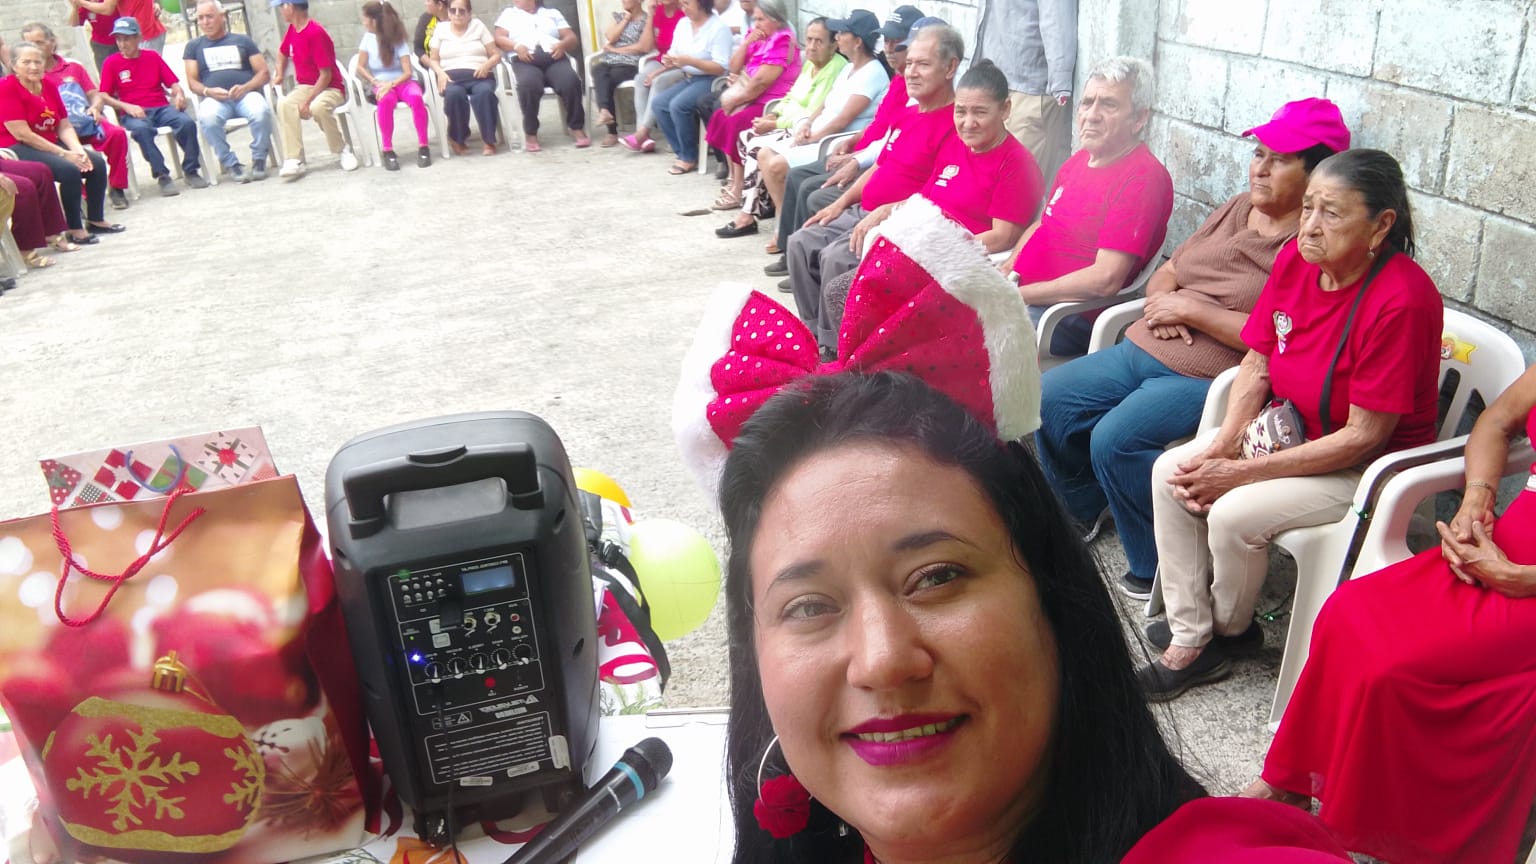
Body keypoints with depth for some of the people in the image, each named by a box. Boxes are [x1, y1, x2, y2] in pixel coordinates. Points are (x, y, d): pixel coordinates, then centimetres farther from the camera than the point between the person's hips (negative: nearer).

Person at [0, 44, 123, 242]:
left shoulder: (48, 86, 8)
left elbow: (64, 127, 6)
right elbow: (22, 134, -19)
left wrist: (77, 150, -14)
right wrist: (63, 154, -21)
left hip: (50, 145, 8)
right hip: (17, 150, -8)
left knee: (97, 162, -4)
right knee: (69, 170, -28)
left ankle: (96, 219, 7)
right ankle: (75, 229, -18)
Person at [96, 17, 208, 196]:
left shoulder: (153, 57, 15)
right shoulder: (112, 62, 9)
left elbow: (173, 83, 13)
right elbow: (103, 96, 3)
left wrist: (179, 95, -10)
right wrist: (127, 106, -13)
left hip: (162, 108, 2)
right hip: (133, 114, -2)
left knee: (187, 122, -30)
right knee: (141, 129, -39)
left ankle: (190, 170, -13)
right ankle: (162, 175, -30)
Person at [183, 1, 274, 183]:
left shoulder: (242, 40, 20)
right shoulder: (194, 46, 22)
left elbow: (264, 73, 10)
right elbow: (192, 82, 14)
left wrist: (245, 87, -10)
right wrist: (208, 91, -10)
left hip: (246, 94, 0)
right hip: (215, 98, 1)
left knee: (261, 112, -37)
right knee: (207, 117, -37)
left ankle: (259, 160, -15)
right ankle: (231, 164, -21)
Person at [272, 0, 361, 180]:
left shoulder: (316, 33, -19)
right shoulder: (292, 30, 6)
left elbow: (326, 75, -20)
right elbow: (283, 53, 29)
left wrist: (308, 101, -22)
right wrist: (279, 75, 14)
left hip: (330, 88, -7)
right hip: (304, 87, 7)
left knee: (318, 107, -39)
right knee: (284, 104, -24)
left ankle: (343, 150, -13)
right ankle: (294, 160, -28)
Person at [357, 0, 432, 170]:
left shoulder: (398, 40, -3)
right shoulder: (368, 37, 5)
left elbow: (407, 72, -11)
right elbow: (360, 68, 3)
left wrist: (391, 84, -26)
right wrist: (375, 82, -14)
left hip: (402, 82, -1)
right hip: (382, 85, 1)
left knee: (416, 97, -36)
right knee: (386, 100, -37)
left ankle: (423, 146, -28)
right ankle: (388, 150, -32)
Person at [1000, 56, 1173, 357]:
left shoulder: (1143, 177, -15)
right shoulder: (1078, 161, 13)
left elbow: (1106, 280, -23)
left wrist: (1018, 294, -18)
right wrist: (1007, 268, 5)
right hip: (1021, 292, 9)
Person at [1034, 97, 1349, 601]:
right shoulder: (1238, 208, 14)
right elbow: (1168, 271, 20)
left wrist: (1192, 309, -16)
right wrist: (1161, 302, -4)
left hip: (1212, 381, -8)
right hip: (1144, 352, 9)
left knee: (1115, 439, -28)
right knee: (1048, 399, 0)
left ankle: (1161, 567, -7)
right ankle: (1084, 510, 24)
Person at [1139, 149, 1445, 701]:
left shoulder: (1401, 299, -27)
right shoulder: (1295, 258, -6)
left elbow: (1364, 437, -25)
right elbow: (1257, 365, 2)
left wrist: (1243, 473, -23)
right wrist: (1222, 446, -14)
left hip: (1368, 467, -7)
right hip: (1288, 432, 8)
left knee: (1233, 514, -25)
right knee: (1169, 472, -8)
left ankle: (1228, 629, 8)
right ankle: (1189, 640, -1)